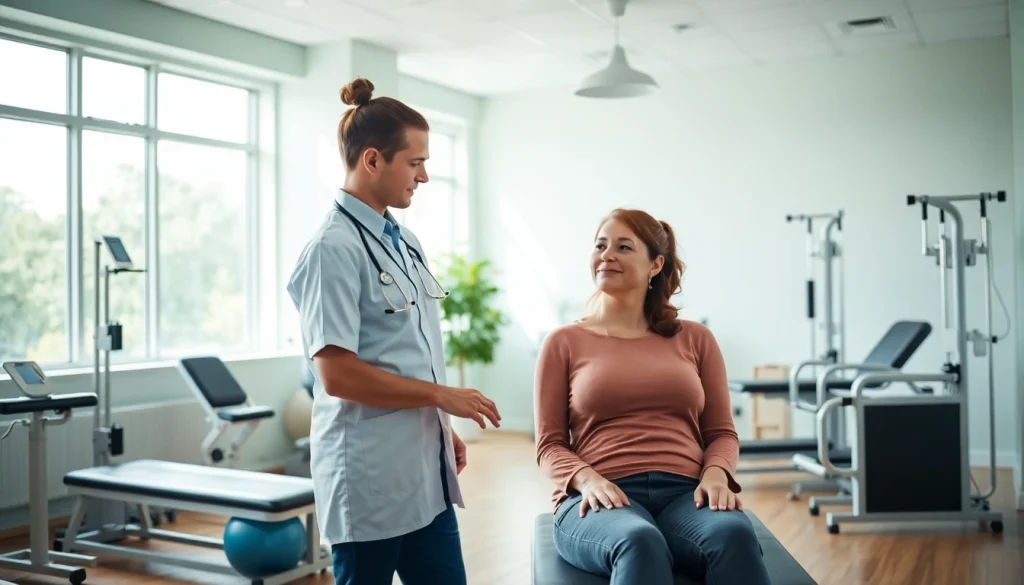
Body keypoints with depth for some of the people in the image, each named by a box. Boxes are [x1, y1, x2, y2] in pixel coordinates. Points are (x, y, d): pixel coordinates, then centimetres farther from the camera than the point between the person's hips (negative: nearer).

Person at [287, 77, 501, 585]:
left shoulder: (404, 241, 11)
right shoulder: (334, 249, -14)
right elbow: (337, 374, -19)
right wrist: (443, 395, -13)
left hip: (423, 472, 8)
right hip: (371, 479, -8)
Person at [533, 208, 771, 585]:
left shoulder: (695, 339, 17)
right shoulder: (564, 342, 11)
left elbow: (721, 432, 16)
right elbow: (549, 445, 8)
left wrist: (715, 474, -7)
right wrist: (587, 479, -13)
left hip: (684, 493, 2)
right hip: (601, 498, -2)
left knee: (734, 535, -35)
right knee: (640, 542, -39)